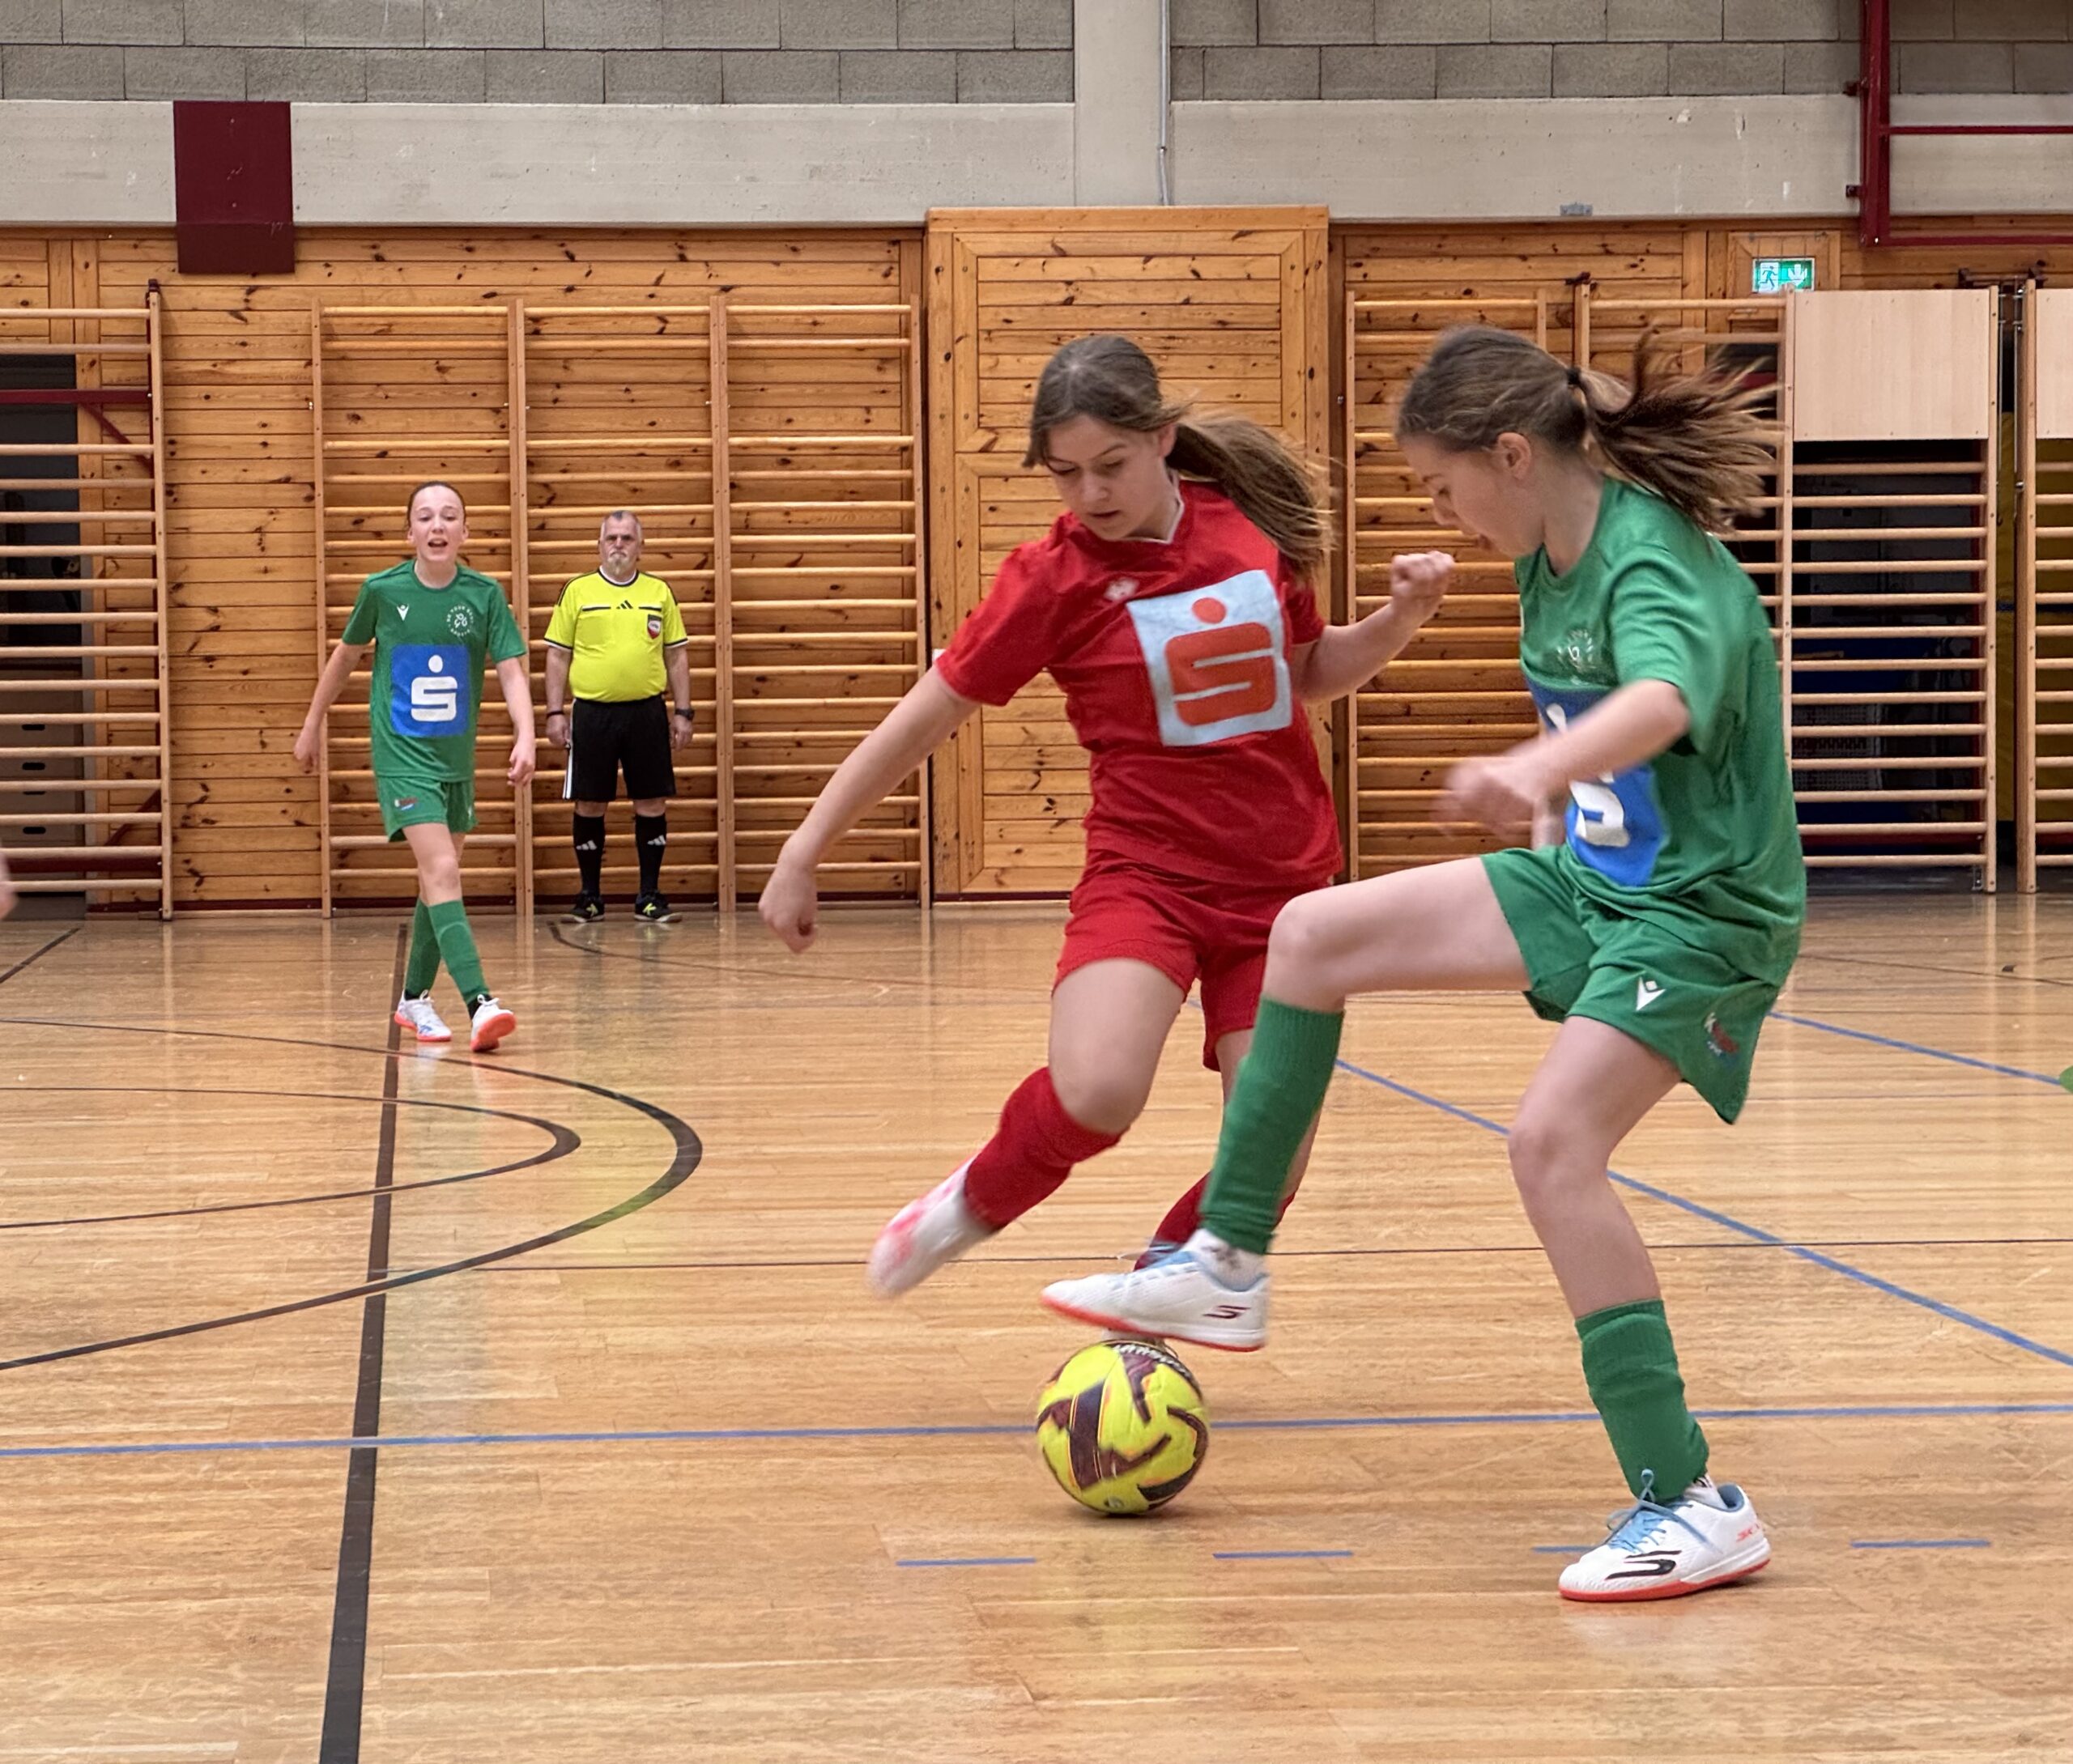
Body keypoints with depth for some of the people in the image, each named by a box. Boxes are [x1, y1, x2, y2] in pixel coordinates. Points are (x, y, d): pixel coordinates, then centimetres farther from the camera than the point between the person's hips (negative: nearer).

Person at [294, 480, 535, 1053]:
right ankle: (478, 1003, -29)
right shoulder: (382, 590, -6)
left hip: (456, 759, 4)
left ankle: (415, 998, 32)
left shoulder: (484, 594, -4)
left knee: (438, 879, 14)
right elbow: (346, 654, 10)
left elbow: (512, 671, -9)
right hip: (401, 755, -4)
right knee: (441, 871, -19)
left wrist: (525, 737, -26)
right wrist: (313, 724, 17)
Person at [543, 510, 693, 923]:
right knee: (589, 804, 3)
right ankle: (590, 896, 13)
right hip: (592, 712, -1)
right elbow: (558, 655, 5)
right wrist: (555, 712, -2)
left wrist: (682, 711, 5)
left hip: (647, 711, 1)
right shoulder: (577, 592, 5)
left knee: (652, 802, 1)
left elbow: (677, 655, 11)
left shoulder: (659, 592, 9)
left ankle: (650, 896, 10)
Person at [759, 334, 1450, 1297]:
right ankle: (974, 1203, 2)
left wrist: (1401, 616, -1)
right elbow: (925, 716, -3)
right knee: (1095, 1093, -30)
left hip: (1282, 881, 3)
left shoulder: (1251, 527, 1)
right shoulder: (1053, 575, -8)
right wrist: (805, 851, -3)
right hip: (1145, 870, -3)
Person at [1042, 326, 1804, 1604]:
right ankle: (1227, 1272, 14)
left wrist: (1532, 772, -67)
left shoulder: (1656, 568, -26)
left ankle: (1693, 1509, -22)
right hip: (1595, 880, 9)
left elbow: (1663, 699, -49)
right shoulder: (1551, 557, 2)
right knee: (1315, 937, 5)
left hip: (1704, 911, -9)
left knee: (1556, 1139, -27)